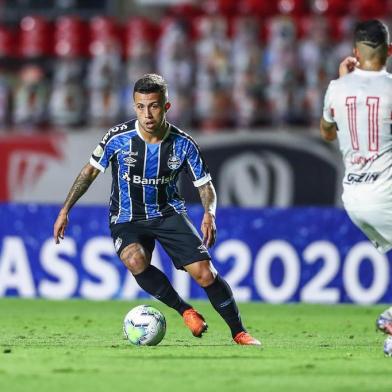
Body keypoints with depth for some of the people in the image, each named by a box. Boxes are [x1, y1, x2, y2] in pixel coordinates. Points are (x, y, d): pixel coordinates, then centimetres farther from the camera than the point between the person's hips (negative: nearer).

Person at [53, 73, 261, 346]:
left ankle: (239, 332, 6)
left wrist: (210, 213, -22)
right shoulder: (119, 138, -15)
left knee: (205, 272, -15)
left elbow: (205, 185, -1)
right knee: (135, 260, -34)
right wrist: (66, 210, -3)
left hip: (169, 213, 1)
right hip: (127, 219, -1)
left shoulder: (183, 144, -12)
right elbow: (91, 170, 0)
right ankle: (185, 311, -14)